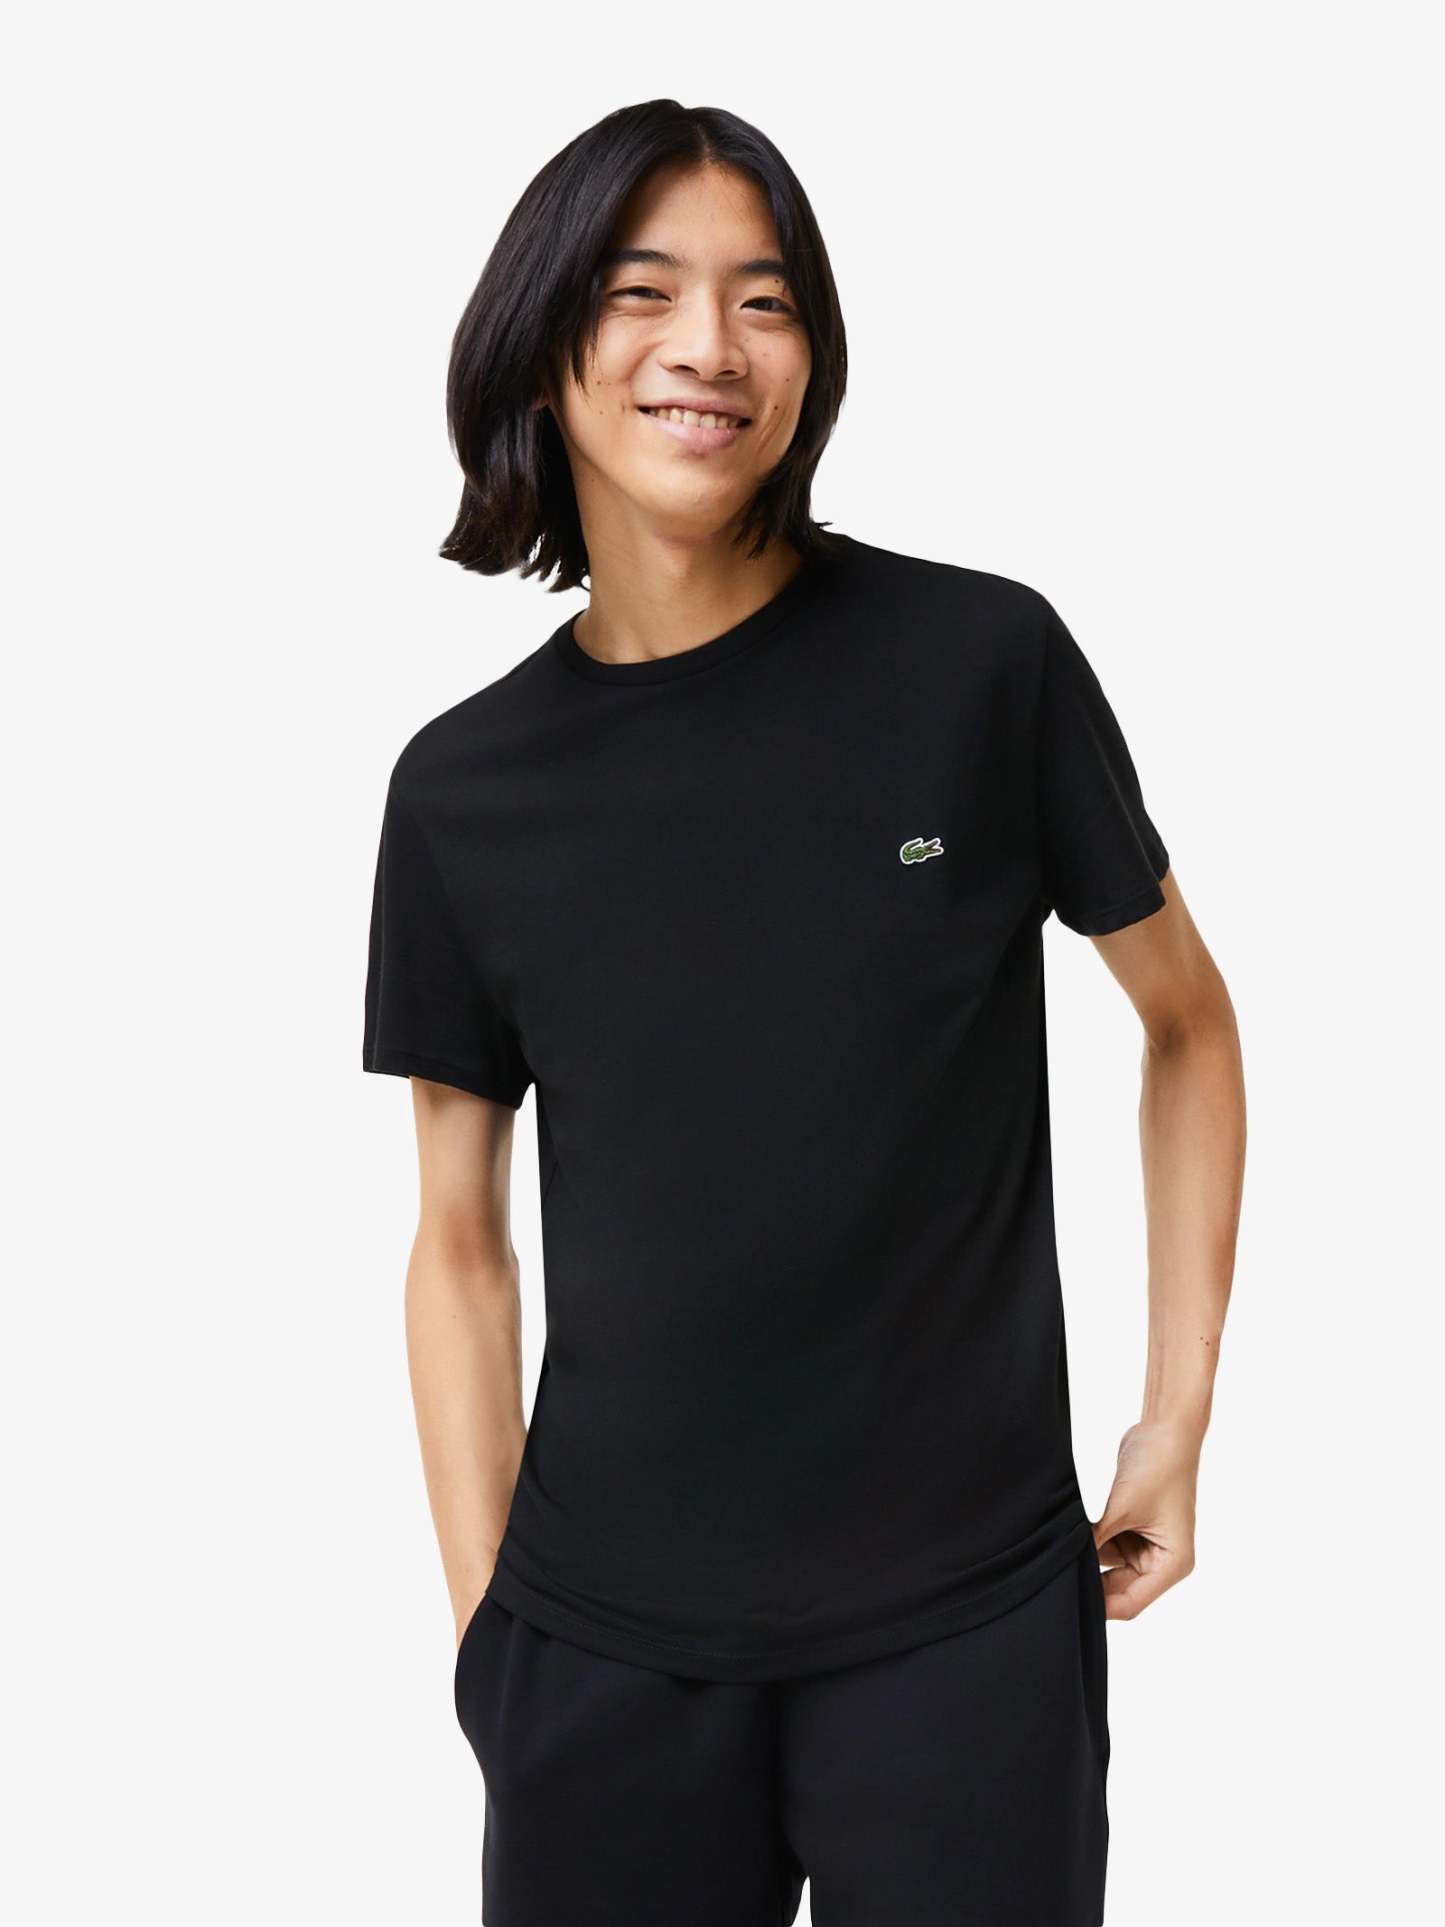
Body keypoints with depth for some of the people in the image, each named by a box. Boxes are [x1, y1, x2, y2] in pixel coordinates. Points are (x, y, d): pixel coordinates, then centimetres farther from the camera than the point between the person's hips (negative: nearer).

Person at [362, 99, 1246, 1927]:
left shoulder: (983, 660, -7)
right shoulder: (465, 786, 0)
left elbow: (1185, 1020, 3)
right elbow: (461, 1239, 5)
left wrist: (1177, 1421, 1)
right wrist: (480, 1613, 1)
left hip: (965, 1617, -1)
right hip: (602, 1640, 2)